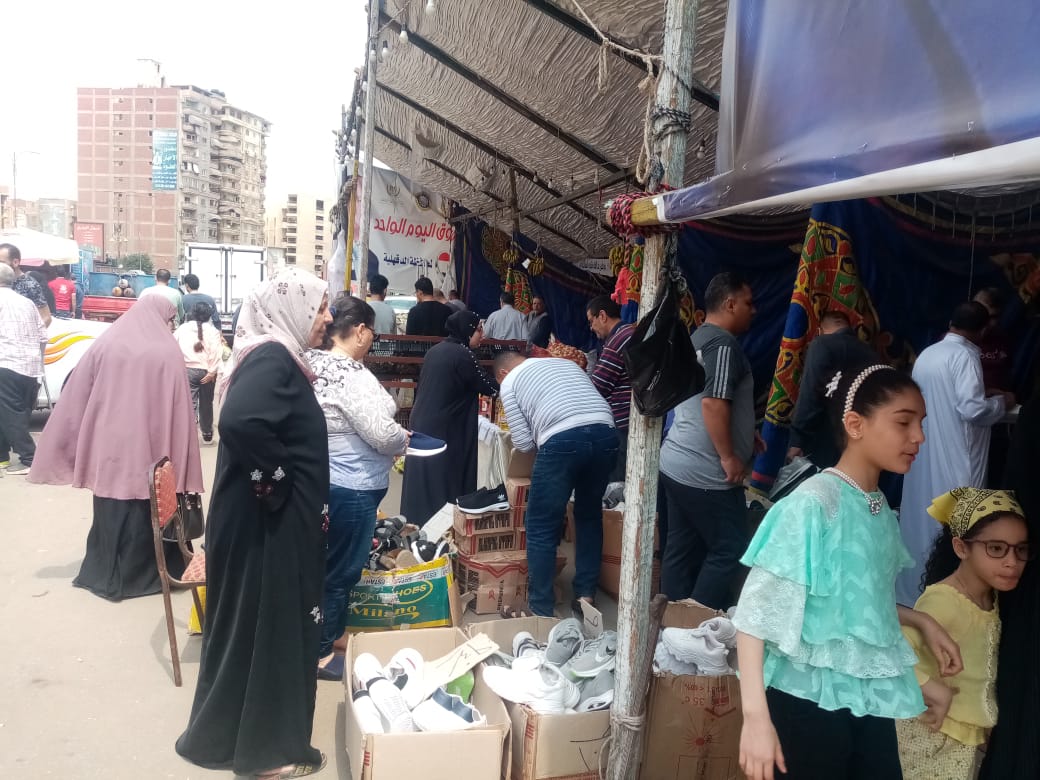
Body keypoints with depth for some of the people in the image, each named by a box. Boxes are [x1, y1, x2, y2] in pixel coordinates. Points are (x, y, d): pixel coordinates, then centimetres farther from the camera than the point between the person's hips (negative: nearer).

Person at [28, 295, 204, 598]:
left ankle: (107, 574, 26)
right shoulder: (169, 352, -7)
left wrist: (70, 452, 10)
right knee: (149, 512, 10)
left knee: (112, 510, 16)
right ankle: (145, 573, 20)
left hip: (109, 448, 3)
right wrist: (179, 465, -3)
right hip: (151, 451, -2)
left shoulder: (105, 344, 1)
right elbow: (179, 411, -8)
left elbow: (75, 400, 2)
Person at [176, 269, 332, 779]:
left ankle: (229, 732, 39)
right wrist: (276, 480, -23)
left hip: (276, 522, 10)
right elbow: (240, 420, -37)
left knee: (262, 623, 21)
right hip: (267, 524, -10)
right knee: (267, 625, 5)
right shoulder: (273, 357, -20)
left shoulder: (274, 356, 9)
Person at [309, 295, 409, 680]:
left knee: (325, 565, 22)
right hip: (351, 488, -9)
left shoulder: (314, 362, 4)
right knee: (342, 571, 6)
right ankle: (320, 653, 21)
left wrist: (392, 435, 13)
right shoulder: (353, 375, -24)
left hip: (322, 480, 9)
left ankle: (315, 641, 36)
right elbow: (383, 435, -24)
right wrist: (404, 439, -2)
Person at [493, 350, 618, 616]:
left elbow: (523, 443, 10)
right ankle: (586, 595, 27)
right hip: (604, 433, 5)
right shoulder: (566, 362, 32)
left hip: (562, 440, -5)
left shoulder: (509, 382, 18)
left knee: (541, 527, 9)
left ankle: (541, 609, 13)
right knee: (589, 514, 24)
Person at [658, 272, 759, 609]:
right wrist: (729, 457, -19)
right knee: (729, 549, 0)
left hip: (677, 464, 10)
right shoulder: (723, 343, -15)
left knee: (682, 549, 13)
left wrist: (743, 433, 26)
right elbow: (713, 404, -25)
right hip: (706, 473, -10)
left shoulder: (698, 339, 17)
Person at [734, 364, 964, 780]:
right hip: (810, 697, -7)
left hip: (871, 697, 7)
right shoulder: (813, 503, -20)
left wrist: (922, 621, 3)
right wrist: (756, 717, -24)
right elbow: (756, 612, -20)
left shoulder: (882, 509, 2)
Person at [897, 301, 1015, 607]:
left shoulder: (926, 354, 9)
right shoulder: (964, 355, -13)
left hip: (924, 454, 8)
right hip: (955, 459, -8)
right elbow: (972, 409, -20)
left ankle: (912, 588, 25)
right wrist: (1002, 402, -3)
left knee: (921, 517, 15)